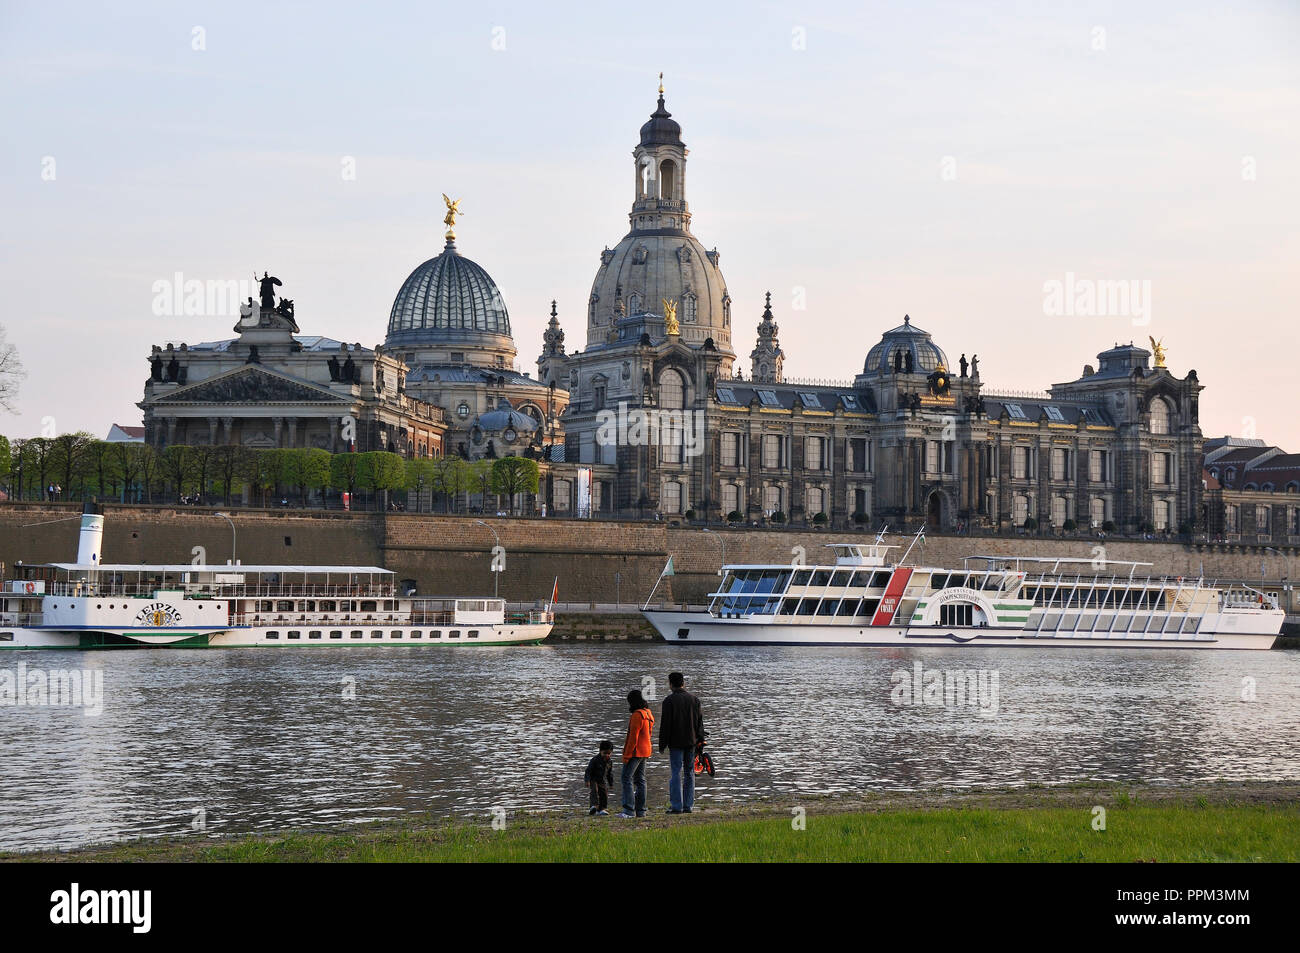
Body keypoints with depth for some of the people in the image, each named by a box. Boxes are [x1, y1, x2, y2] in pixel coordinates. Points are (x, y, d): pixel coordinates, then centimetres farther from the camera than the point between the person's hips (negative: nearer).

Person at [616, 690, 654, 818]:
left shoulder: (637, 715, -17)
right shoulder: (648, 714, 14)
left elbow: (633, 737, -20)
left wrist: (626, 755, -17)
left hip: (635, 752, -10)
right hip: (645, 752, 10)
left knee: (627, 778, -10)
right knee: (640, 780, 12)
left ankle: (629, 809, -17)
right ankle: (640, 810, 13)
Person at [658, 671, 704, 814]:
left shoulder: (669, 700, -9)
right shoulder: (694, 699, 7)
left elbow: (665, 724, -10)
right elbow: (699, 721, 10)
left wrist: (662, 744, -4)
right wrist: (700, 739, 14)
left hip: (676, 743, -5)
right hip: (691, 742, 5)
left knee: (676, 773, -3)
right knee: (689, 773, 9)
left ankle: (676, 806, -6)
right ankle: (687, 805, 10)